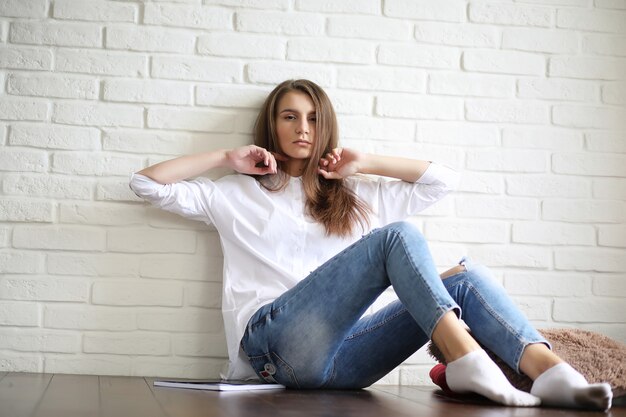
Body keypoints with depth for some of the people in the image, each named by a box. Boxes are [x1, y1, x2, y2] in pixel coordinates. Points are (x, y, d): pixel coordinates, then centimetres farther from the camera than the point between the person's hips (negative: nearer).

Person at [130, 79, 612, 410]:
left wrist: (365, 163, 20)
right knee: (397, 235, -25)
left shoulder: (355, 196, 30)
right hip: (274, 341, -4)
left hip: (339, 360, 4)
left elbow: (443, 179, 27)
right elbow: (147, 183, 18)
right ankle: (465, 357, -43)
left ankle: (551, 372, -42)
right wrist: (228, 157, 15)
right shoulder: (237, 194, 23)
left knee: (464, 276, -19)